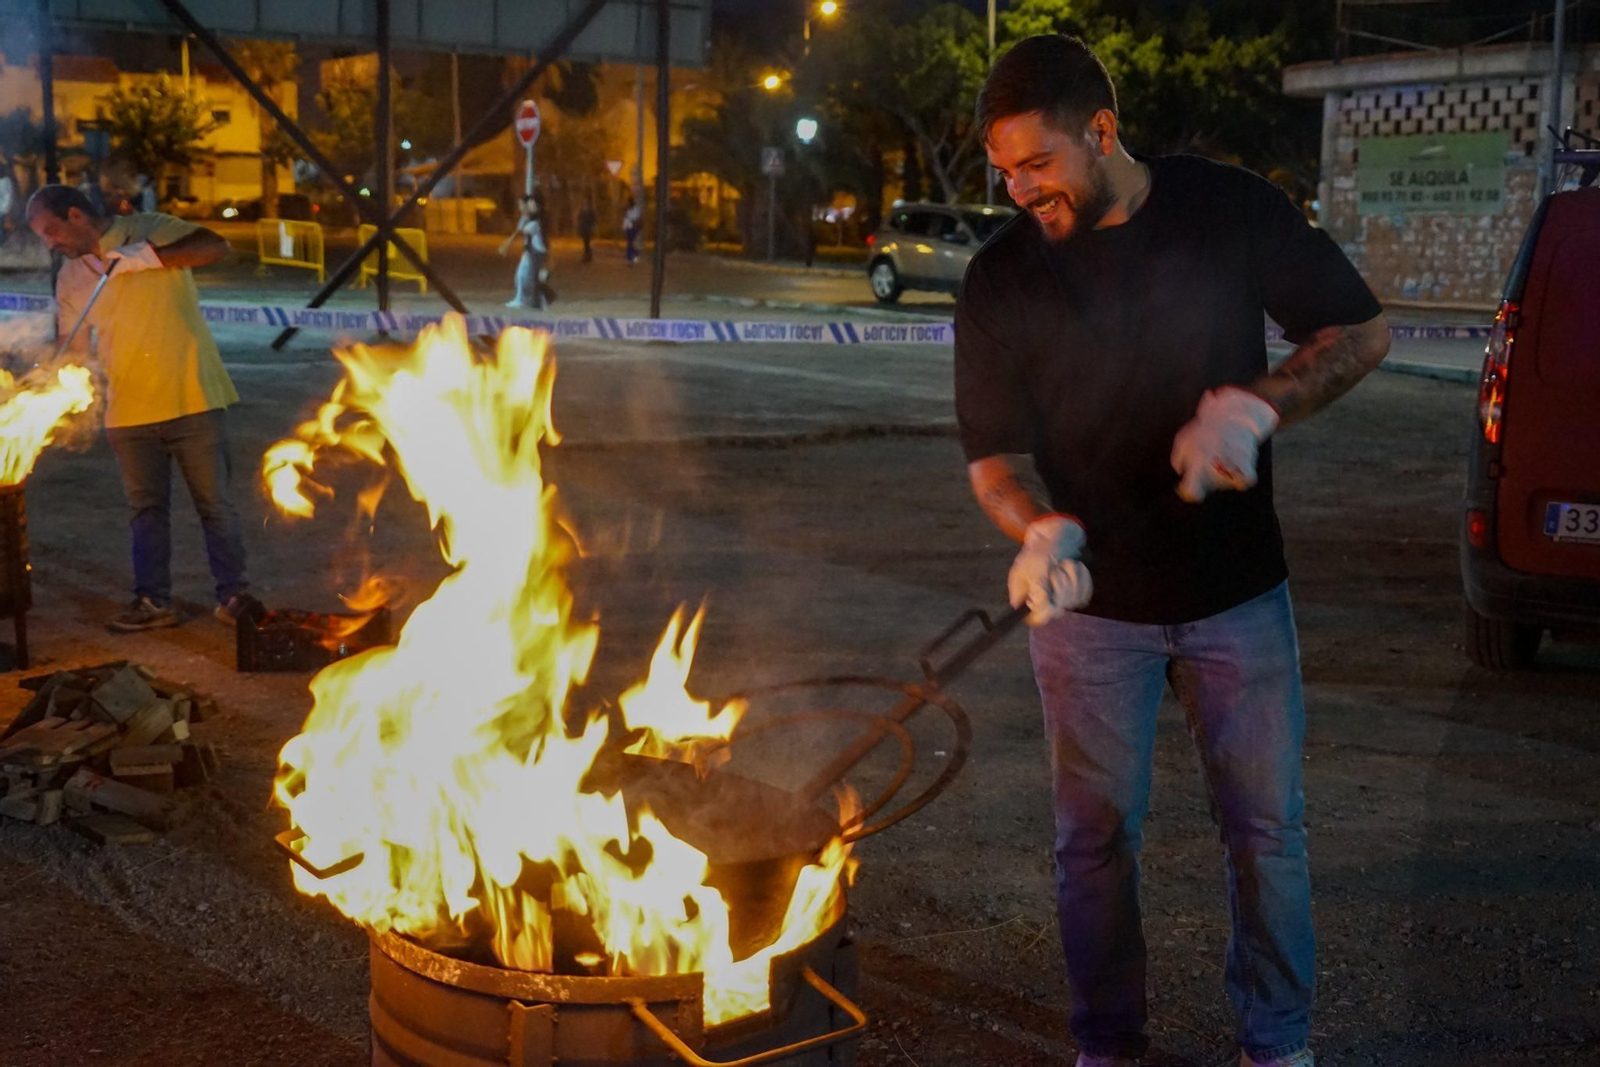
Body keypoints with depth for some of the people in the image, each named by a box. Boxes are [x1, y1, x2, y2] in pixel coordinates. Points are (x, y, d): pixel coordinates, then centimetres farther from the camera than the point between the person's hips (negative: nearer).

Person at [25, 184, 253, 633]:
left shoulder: (149, 231, -6)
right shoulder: (70, 278, 10)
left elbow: (215, 246, -19)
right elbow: (74, 346, 15)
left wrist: (147, 257, -28)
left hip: (192, 398, -5)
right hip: (129, 411, 5)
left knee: (215, 502, 2)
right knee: (147, 509, 9)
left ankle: (233, 595, 10)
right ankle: (153, 601, 16)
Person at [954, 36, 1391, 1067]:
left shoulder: (1234, 210, -9)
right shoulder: (1003, 276, -8)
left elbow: (1363, 331, -1)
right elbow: (991, 451, -4)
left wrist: (1260, 403, -20)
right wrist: (1039, 528, -26)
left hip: (1237, 592, 0)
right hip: (1092, 598, 0)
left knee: (1267, 829, 9)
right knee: (1097, 837, 9)